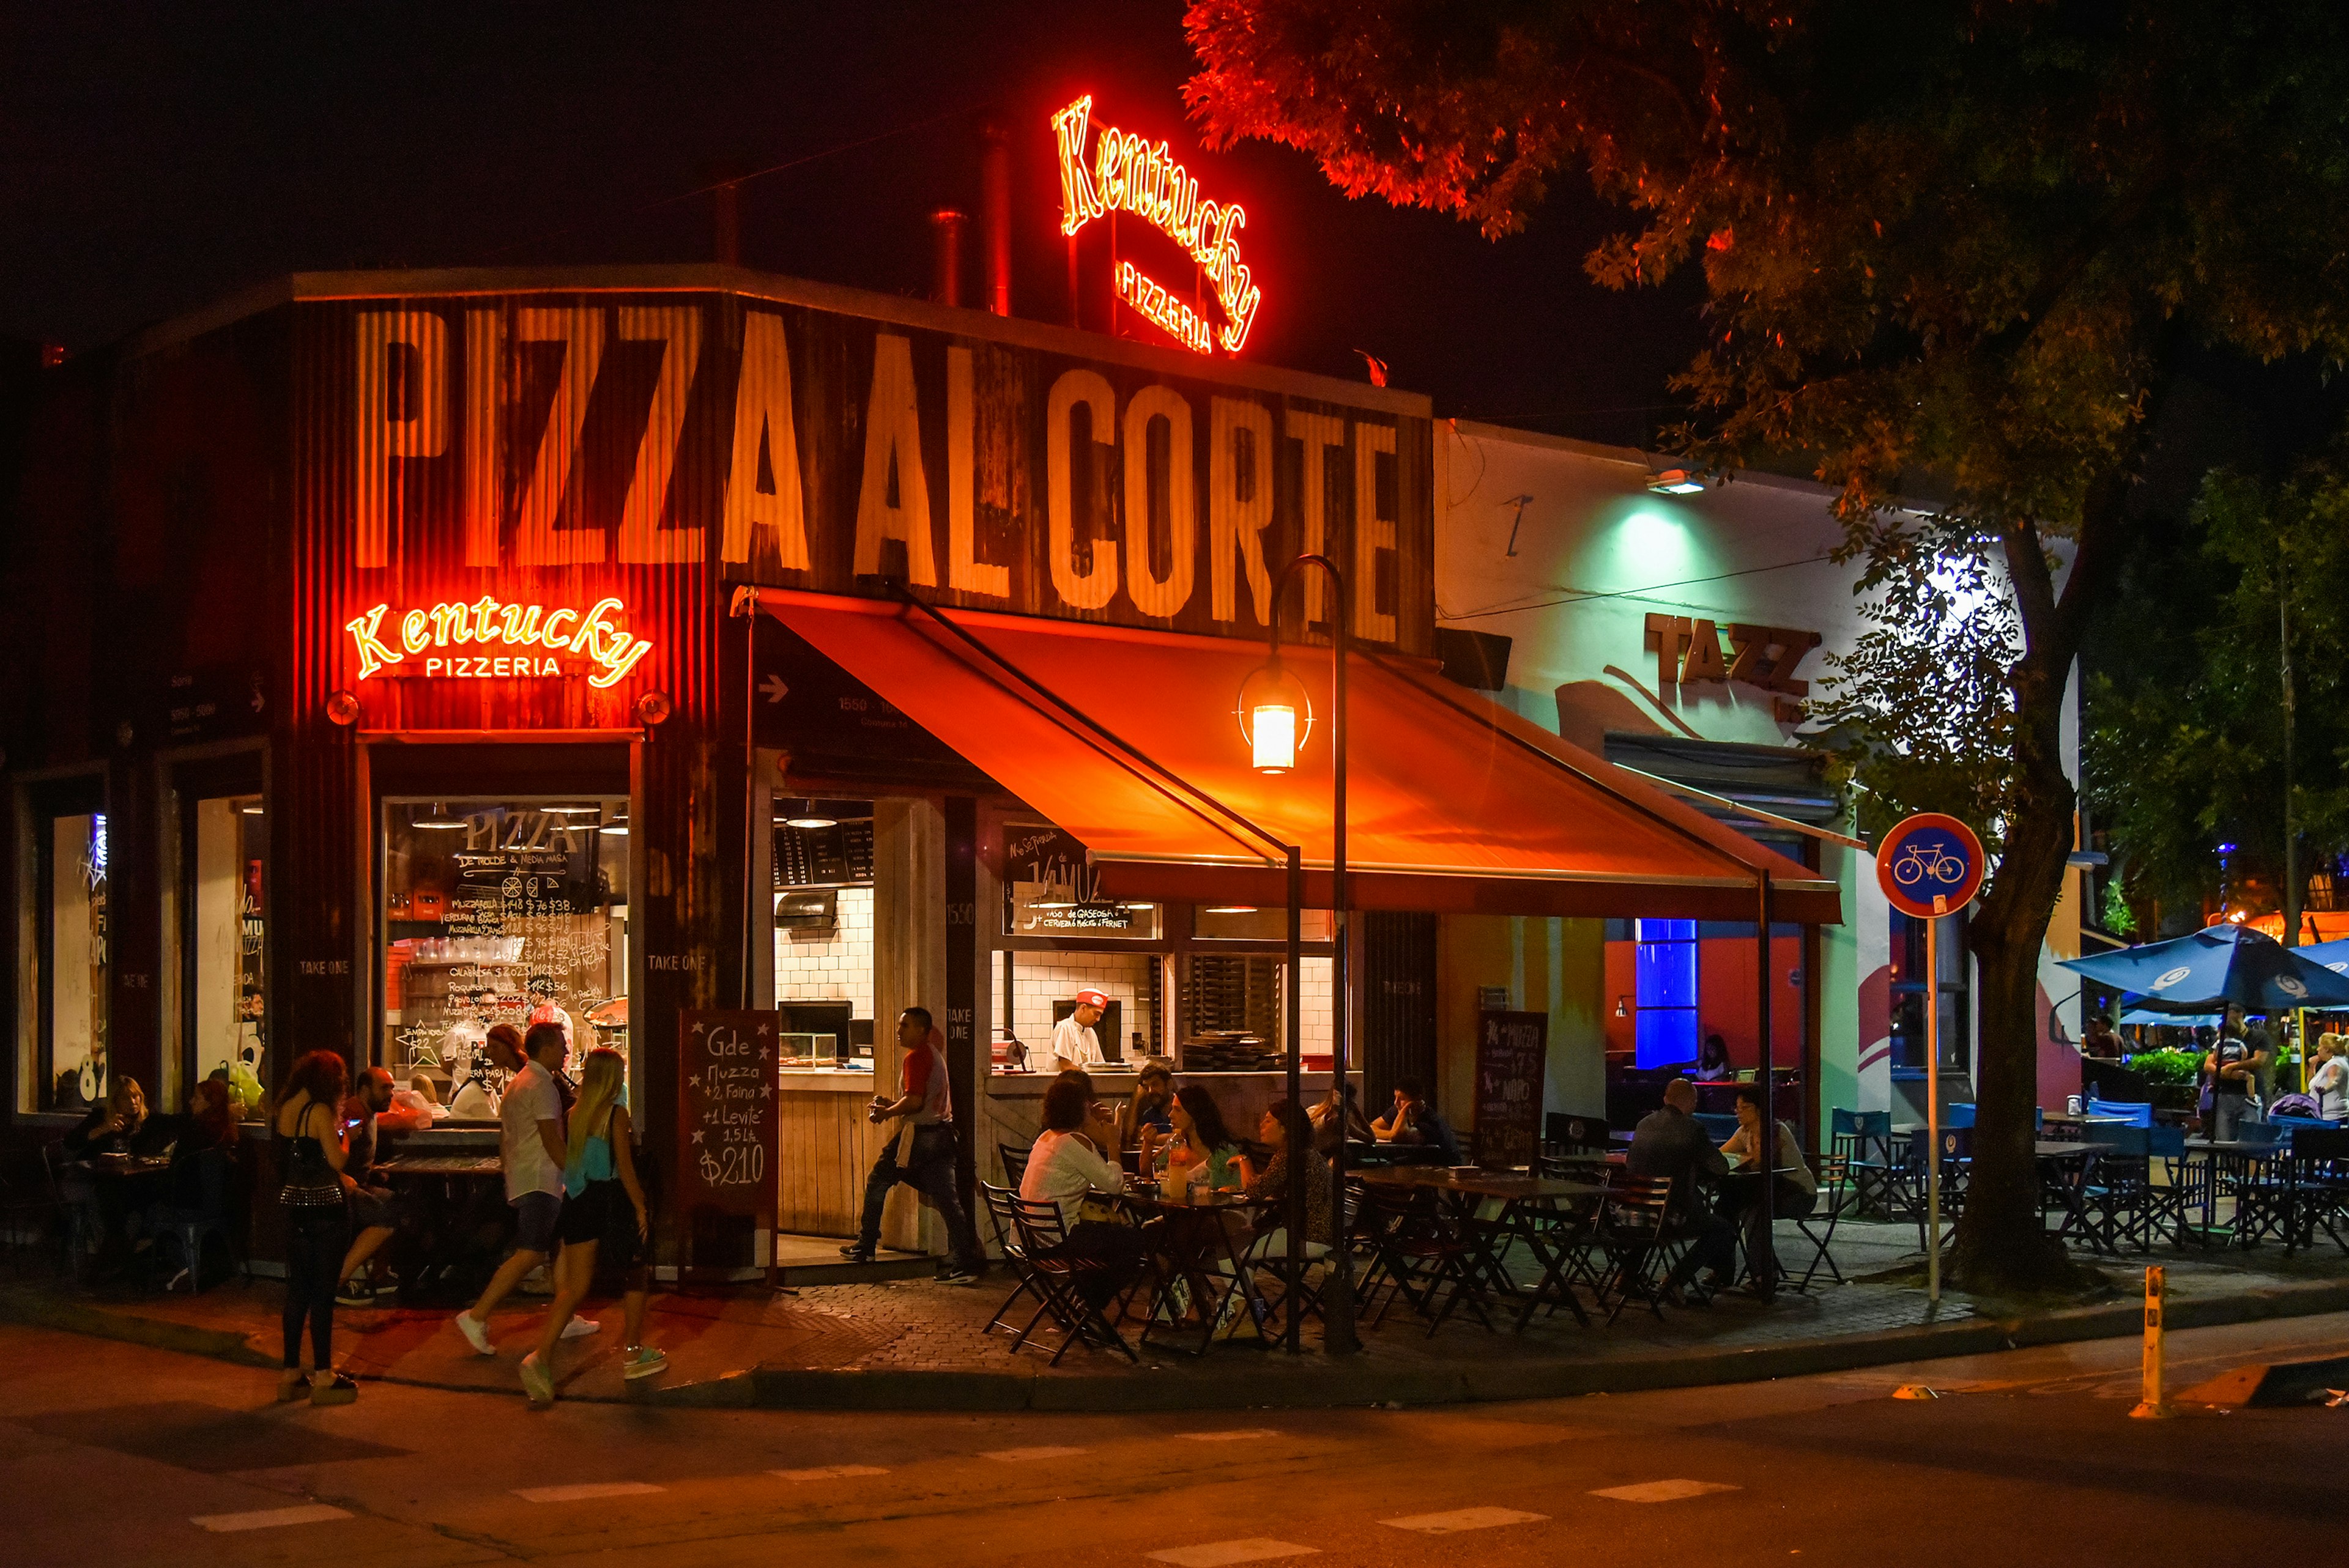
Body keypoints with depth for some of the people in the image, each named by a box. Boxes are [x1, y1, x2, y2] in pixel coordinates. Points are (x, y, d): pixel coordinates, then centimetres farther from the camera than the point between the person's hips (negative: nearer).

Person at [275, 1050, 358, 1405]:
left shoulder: (285, 1109, 7)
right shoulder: (320, 1112, -15)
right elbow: (337, 1161, -16)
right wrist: (342, 1129, 1)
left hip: (294, 1203, 7)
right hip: (324, 1206, -7)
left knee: (297, 1289, 12)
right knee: (323, 1292, -2)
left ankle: (290, 1374, 16)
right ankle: (323, 1377, 1)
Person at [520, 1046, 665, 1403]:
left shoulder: (573, 1115, 6)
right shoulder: (616, 1114, -11)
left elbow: (567, 1163, 10)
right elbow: (624, 1167, -13)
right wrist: (640, 1208, -7)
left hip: (578, 1201, 5)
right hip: (612, 1199, -5)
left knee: (574, 1286, 3)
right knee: (635, 1276, 16)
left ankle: (541, 1355, -15)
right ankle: (633, 1353, 23)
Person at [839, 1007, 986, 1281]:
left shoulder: (917, 1057, -13)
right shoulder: (934, 1054, 18)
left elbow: (914, 1102, -22)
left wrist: (885, 1113, -7)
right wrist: (891, 1106, 18)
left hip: (920, 1135, -9)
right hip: (942, 1133, 9)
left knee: (878, 1181, 8)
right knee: (947, 1198, 4)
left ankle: (865, 1248, 16)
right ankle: (966, 1263, -3)